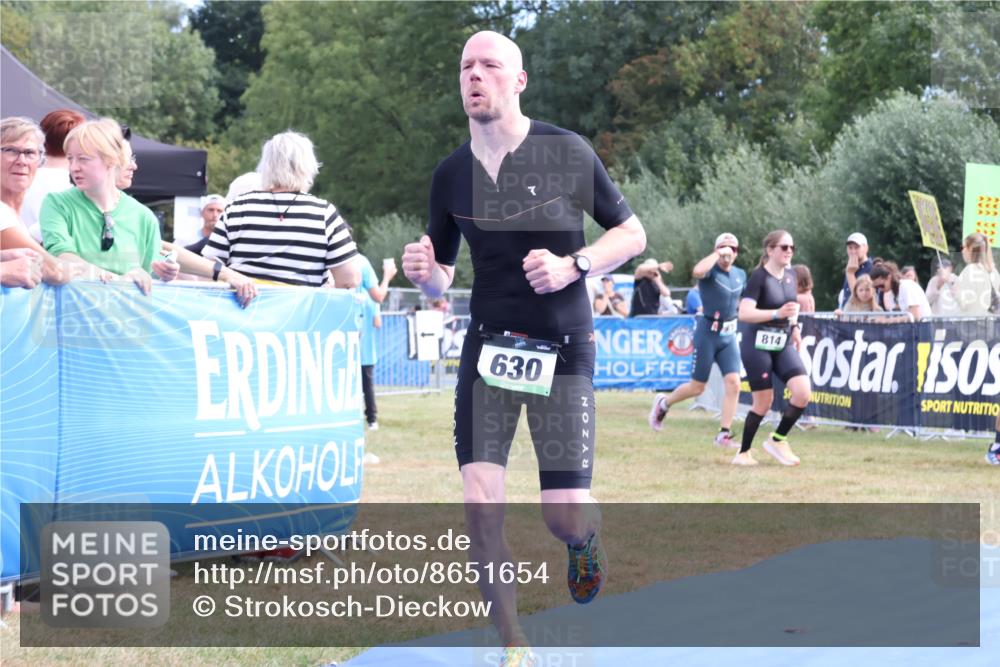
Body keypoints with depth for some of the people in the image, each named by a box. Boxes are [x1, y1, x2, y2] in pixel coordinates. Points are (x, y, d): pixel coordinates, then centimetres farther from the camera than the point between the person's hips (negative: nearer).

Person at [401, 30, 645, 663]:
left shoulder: (567, 153, -8)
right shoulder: (452, 174, 1)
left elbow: (633, 234, 0)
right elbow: (441, 278, 12)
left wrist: (572, 266, -17)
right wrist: (425, 272, -12)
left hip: (562, 350, -2)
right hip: (489, 346, 2)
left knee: (565, 515, -6)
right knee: (481, 505, -12)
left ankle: (587, 539, 34)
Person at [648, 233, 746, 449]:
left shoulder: (740, 275, 8)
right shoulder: (710, 270, -12)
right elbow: (697, 271, -38)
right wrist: (718, 254, -29)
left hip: (729, 336, 5)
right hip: (707, 333, -5)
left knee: (733, 383, -9)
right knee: (697, 387, 3)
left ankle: (724, 434, -3)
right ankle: (663, 403, 31)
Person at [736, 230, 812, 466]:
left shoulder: (790, 274, 6)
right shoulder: (759, 277, -15)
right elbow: (744, 313, -26)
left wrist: (794, 326, 14)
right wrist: (778, 314, -34)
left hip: (784, 344, 6)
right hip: (758, 345, -6)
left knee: (803, 394, -11)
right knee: (763, 403, -3)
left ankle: (777, 440, 7)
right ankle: (743, 453, 14)